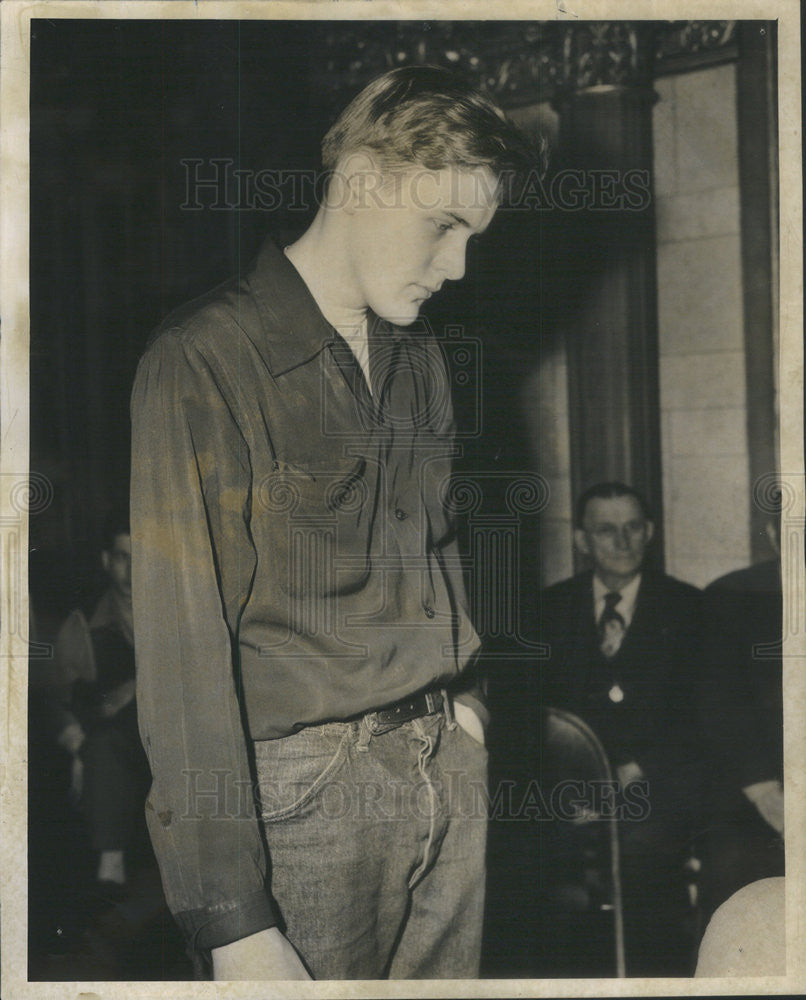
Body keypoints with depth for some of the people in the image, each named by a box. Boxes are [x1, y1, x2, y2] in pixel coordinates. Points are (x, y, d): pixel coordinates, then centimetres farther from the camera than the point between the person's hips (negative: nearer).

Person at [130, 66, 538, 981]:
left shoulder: (420, 359, 12)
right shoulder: (202, 361, -12)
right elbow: (181, 646, -16)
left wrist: (464, 705, 8)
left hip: (449, 767, 7)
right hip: (303, 792, -6)